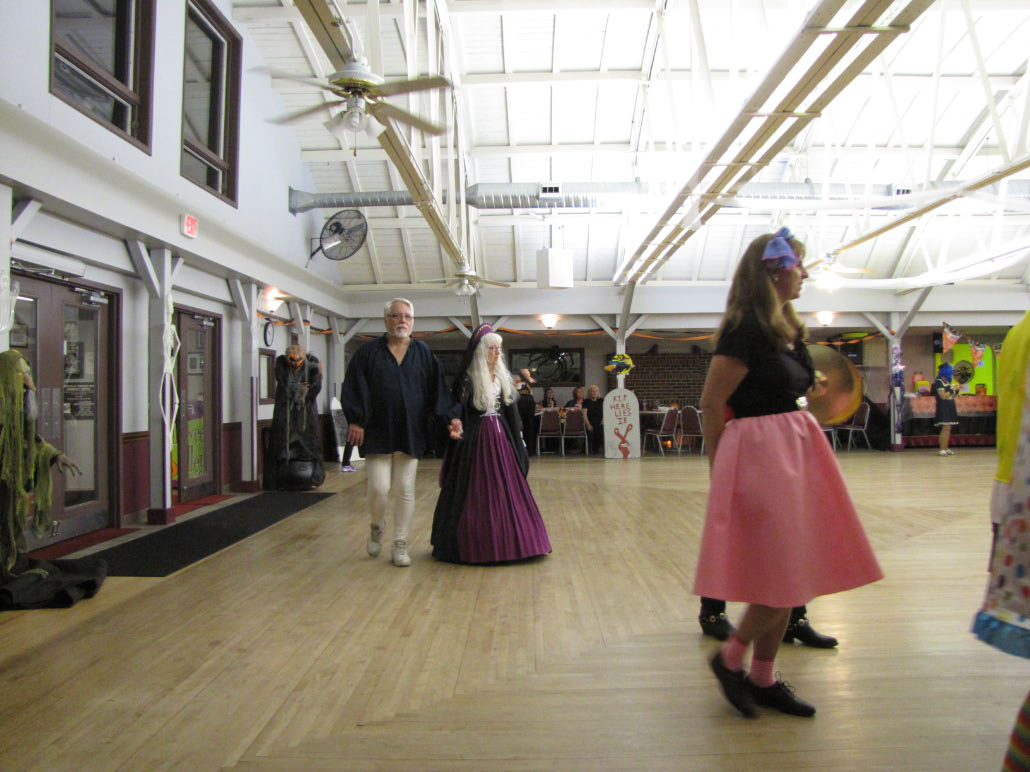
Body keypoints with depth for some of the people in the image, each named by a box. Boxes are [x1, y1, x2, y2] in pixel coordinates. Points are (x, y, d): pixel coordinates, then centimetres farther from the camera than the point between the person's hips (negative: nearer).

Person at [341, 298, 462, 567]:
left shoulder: (423, 353, 8)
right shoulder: (369, 352, 4)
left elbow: (438, 388, 4)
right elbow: (353, 388, 0)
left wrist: (451, 417, -8)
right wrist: (356, 421, -10)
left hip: (410, 432, 2)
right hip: (378, 431, -1)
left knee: (405, 489, 4)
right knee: (379, 487, -6)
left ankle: (400, 545, 16)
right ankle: (377, 528, 25)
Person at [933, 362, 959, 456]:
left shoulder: (947, 381, 16)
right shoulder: (938, 382, -12)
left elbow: (950, 395, 21)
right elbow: (943, 396, -19)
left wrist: (956, 390, 5)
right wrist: (953, 390, -12)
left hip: (949, 408, 9)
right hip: (943, 408, -9)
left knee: (948, 429, 9)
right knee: (945, 428, -13)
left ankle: (946, 448, 13)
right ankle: (941, 449, -12)